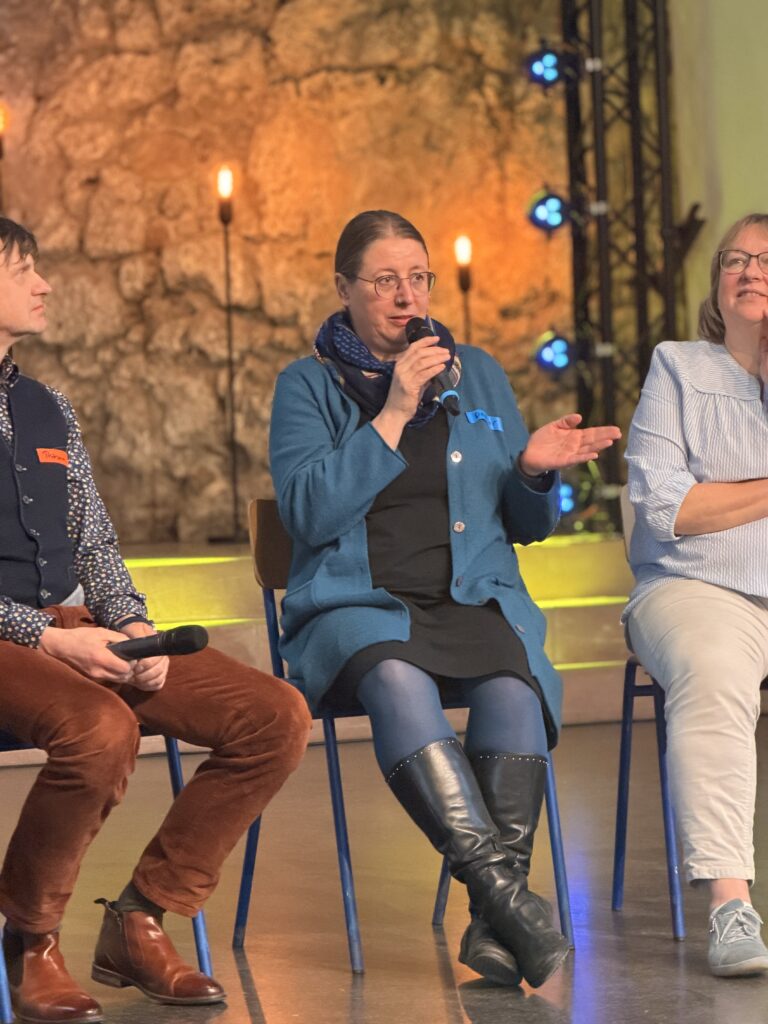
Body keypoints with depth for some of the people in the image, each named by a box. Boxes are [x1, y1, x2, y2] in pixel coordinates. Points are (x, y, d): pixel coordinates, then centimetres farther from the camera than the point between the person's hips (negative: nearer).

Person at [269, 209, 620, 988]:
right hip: (357, 608, -2)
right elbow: (307, 514, -8)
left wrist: (534, 471, -3)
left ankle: (494, 924, -37)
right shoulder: (307, 385, 9)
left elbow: (527, 527, 20)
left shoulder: (478, 375, 18)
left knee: (513, 684, -33)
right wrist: (392, 416, -11)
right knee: (397, 681, -38)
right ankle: (502, 889, -45)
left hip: (475, 602, 2)